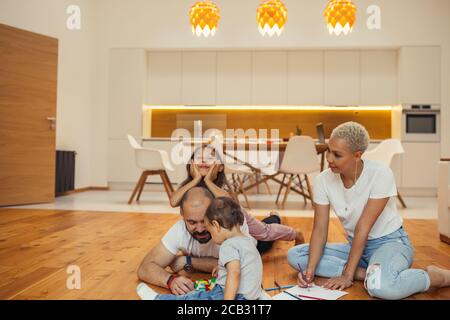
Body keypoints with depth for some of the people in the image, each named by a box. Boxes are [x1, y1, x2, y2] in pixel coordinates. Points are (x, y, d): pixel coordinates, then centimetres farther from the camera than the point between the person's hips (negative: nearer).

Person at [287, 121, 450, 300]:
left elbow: (363, 228, -23)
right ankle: (366, 273, -17)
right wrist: (310, 270, -23)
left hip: (390, 242, -5)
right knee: (295, 255, -13)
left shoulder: (381, 174, -22)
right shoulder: (323, 180, -9)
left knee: (380, 285, -39)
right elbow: (320, 229, -10)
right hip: (356, 245, 6)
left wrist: (348, 274, -22)